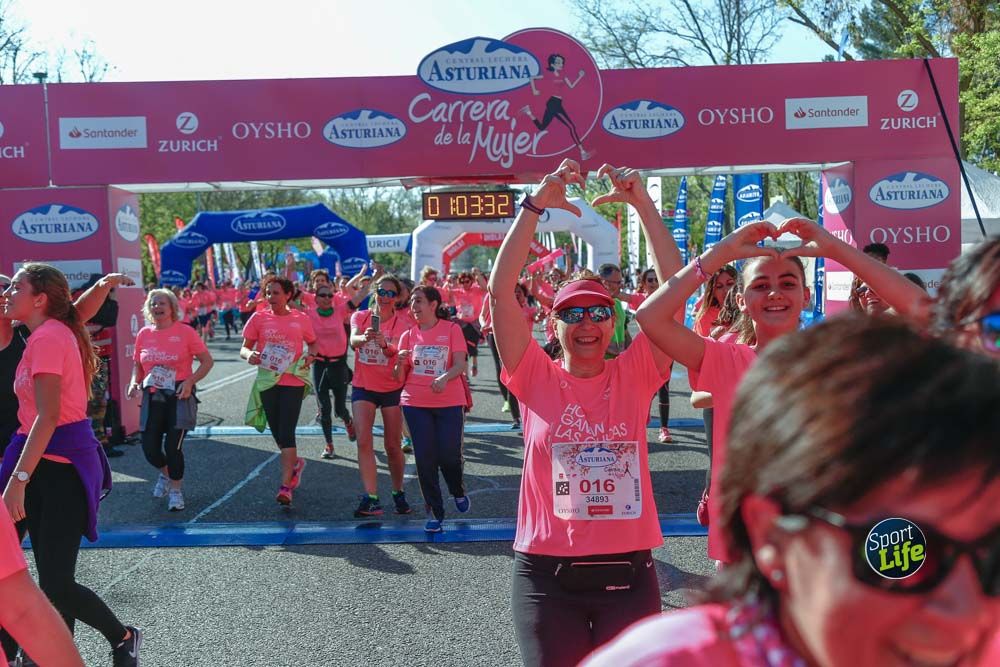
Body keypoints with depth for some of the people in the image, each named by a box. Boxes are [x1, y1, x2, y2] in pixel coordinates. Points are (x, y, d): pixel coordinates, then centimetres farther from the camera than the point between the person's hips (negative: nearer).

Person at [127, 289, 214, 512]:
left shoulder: (185, 332, -5)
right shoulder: (144, 334, 6)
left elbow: (207, 361, -3)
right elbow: (137, 364, 19)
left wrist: (190, 381, -16)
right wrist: (134, 382, -1)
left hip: (179, 396, -4)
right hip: (152, 397, 4)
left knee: (173, 446, -8)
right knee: (149, 447, 1)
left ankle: (175, 489, 15)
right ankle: (165, 474, 35)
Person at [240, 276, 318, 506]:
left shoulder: (301, 319, 2)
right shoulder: (259, 318, 3)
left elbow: (313, 343, 16)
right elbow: (244, 347, 4)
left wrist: (311, 355, -6)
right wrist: (249, 354, -19)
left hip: (293, 381, -2)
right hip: (267, 381, 3)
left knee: (286, 431, -10)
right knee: (277, 432, 11)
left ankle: (286, 486, -8)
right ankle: (295, 463, 40)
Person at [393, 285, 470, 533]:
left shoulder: (451, 329, -1)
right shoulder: (408, 335, 7)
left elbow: (460, 364, -10)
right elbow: (398, 377, 7)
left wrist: (444, 377, -30)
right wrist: (400, 362, -16)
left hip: (450, 403, -2)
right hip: (416, 403, 2)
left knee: (449, 455, -1)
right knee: (425, 458, 1)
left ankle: (458, 491, 32)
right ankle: (434, 512, 13)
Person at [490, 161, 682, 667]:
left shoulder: (634, 375, 0)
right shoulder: (536, 379, -2)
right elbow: (501, 292, -11)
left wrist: (643, 204, -12)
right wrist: (536, 206, -15)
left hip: (628, 573, 1)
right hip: (547, 574, -1)